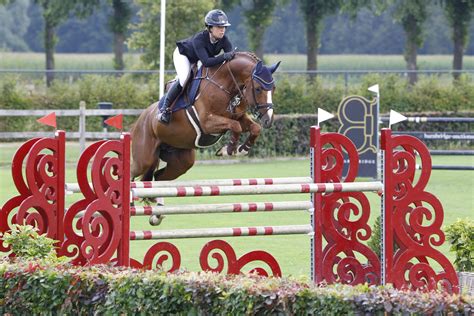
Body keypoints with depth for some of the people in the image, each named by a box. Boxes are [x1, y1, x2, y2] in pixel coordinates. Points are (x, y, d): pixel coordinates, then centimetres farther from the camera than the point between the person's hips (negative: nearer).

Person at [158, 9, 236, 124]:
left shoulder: (224, 40, -27)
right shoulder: (199, 39, -43)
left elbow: (232, 56, -30)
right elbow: (206, 62, -52)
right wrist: (224, 56, -64)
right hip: (183, 55, -8)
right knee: (183, 80, -27)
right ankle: (165, 108, -14)